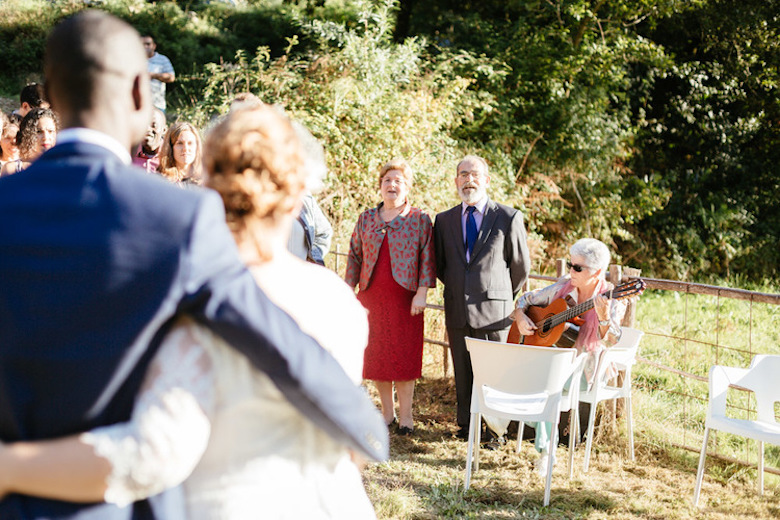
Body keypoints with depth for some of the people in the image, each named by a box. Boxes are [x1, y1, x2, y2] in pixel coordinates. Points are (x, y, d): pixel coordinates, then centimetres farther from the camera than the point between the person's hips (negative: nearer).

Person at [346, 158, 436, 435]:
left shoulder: (419, 219, 1)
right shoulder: (366, 218, 10)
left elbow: (427, 257, -2)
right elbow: (355, 255, 13)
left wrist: (422, 293, -9)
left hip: (404, 298, -3)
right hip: (371, 296, 3)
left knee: (404, 355, -1)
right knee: (375, 355, 6)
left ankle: (405, 414, 9)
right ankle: (387, 412, 18)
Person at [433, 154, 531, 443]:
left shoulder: (509, 218, -2)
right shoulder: (444, 220, 9)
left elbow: (521, 266, 7)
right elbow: (440, 265, 20)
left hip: (493, 310, -3)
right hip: (457, 310, 3)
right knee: (462, 371, 9)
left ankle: (496, 428, 12)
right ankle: (467, 425, 22)